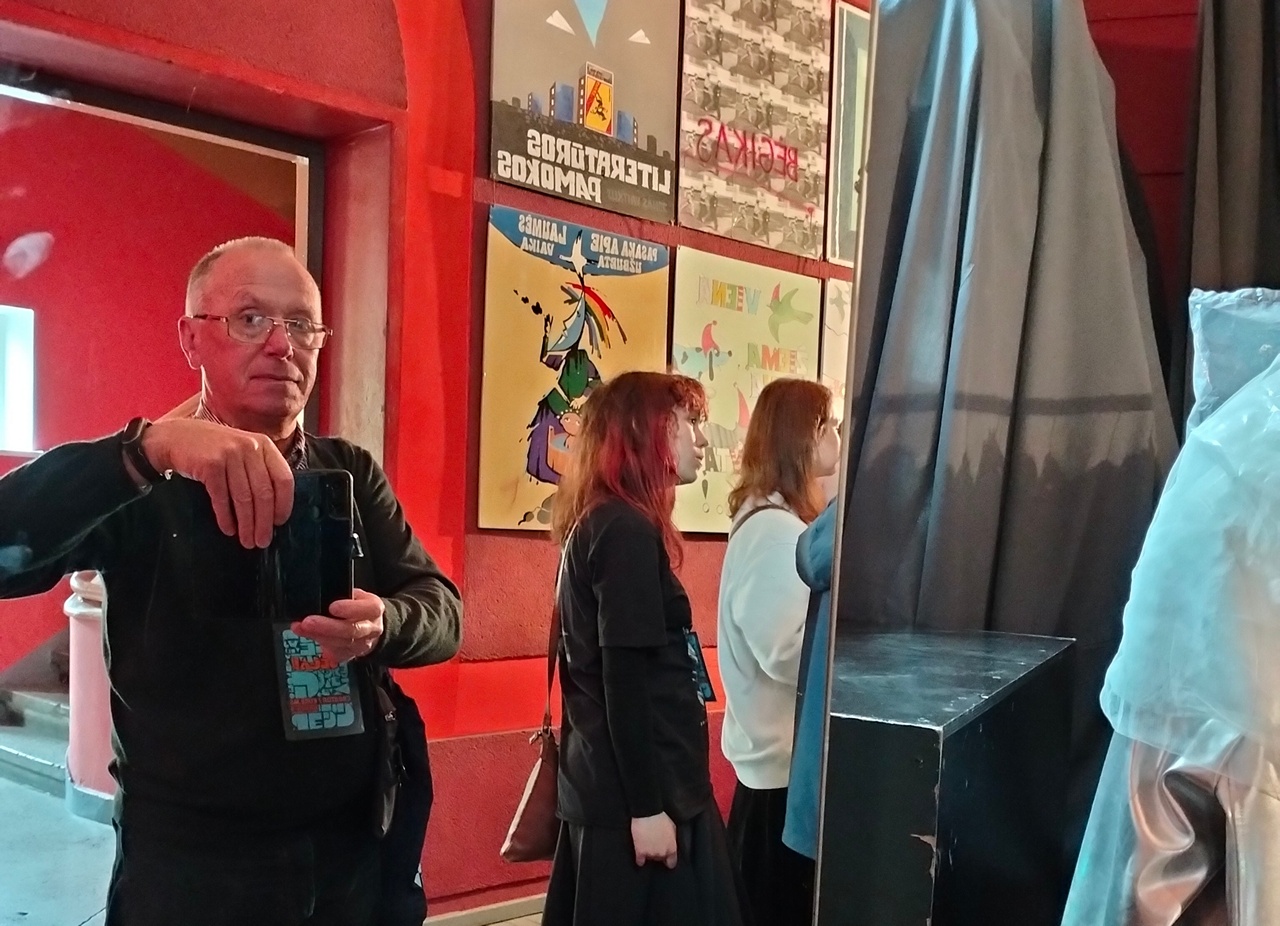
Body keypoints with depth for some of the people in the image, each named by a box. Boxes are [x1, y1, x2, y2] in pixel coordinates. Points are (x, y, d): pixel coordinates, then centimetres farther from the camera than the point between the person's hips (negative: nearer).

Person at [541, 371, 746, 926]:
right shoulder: (628, 529, -16)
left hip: (610, 783, 9)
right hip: (632, 792, -9)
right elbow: (626, 679, -20)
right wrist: (647, 806, -19)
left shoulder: (596, 523, 12)